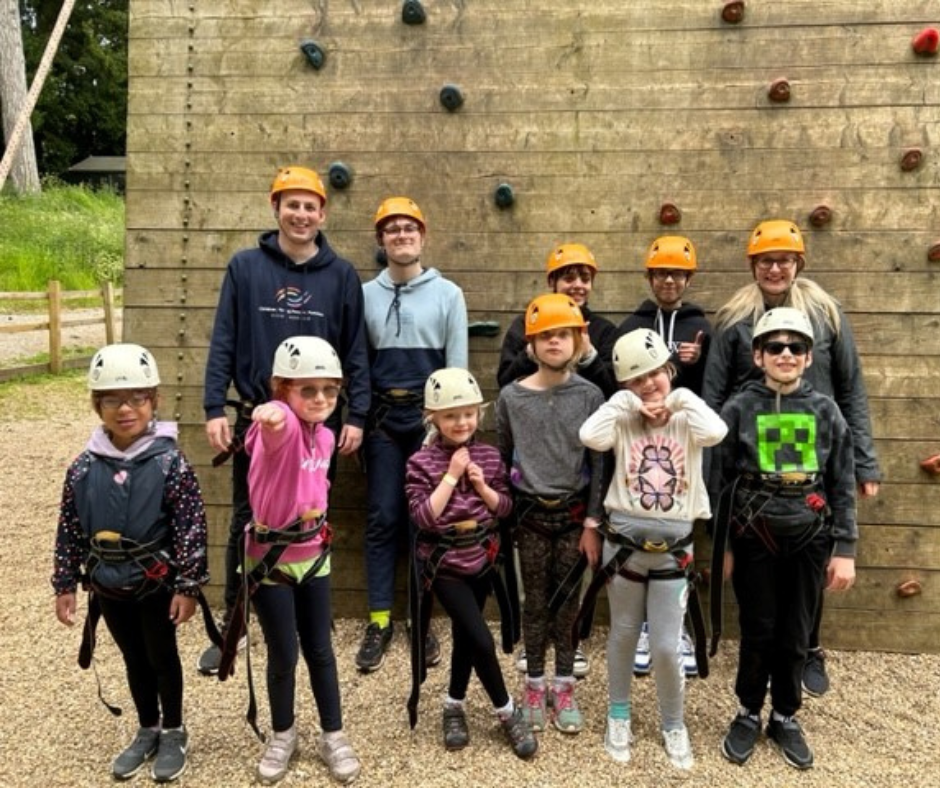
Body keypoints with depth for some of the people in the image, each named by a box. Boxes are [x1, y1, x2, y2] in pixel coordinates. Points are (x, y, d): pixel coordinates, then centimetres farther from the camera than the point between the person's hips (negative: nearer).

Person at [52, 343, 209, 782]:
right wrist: (65, 585, 4)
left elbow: (191, 528, -15)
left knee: (162, 657, 14)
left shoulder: (169, 463, -18)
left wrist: (187, 586, -14)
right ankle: (147, 732, 39)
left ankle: (173, 733, 33)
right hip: (108, 584, 4)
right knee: (134, 659, 20)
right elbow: (69, 530, 2)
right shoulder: (84, 468, -7)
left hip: (157, 582, -4)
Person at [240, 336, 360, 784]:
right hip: (270, 559, -5)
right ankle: (282, 735, 32)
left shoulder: (324, 436, 0)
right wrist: (269, 412, -70)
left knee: (320, 649, 14)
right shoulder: (280, 424, -22)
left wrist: (317, 525, 9)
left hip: (314, 555, 5)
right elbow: (277, 421, -49)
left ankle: (333, 736, 30)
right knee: (283, 655, 8)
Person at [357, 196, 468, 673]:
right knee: (382, 519, 3)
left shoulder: (448, 294, 3)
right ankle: (379, 621, 11)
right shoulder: (365, 295, 8)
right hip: (382, 417, 1)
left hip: (431, 415, -1)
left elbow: (457, 365, 1)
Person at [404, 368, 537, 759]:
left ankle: (454, 707, 36)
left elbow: (505, 507, 2)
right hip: (445, 563, -4)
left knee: (465, 637, 17)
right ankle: (508, 713, 11)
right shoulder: (421, 463, -12)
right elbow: (423, 517, -19)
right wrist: (451, 476, -22)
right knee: (482, 640, -9)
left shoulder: (489, 456, -1)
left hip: (482, 559, 4)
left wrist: (481, 484, -15)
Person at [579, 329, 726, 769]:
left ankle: (674, 725, 30)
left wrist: (680, 398, -13)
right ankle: (619, 716, 38)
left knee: (667, 647, 5)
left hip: (673, 549, 0)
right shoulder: (622, 421, -4)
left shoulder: (686, 420, -3)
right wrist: (626, 402, -15)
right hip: (624, 543, 1)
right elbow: (590, 437, -25)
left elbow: (716, 432, -26)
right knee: (624, 634, 17)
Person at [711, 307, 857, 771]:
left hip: (809, 540, 1)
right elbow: (721, 482, -1)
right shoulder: (739, 409, -4)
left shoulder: (825, 411, 1)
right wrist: (721, 547, 0)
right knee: (757, 632, 8)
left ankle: (785, 718, 30)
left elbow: (843, 486, 3)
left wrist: (844, 550, -1)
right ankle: (749, 713, 29)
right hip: (754, 537, -1)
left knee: (795, 636, 11)